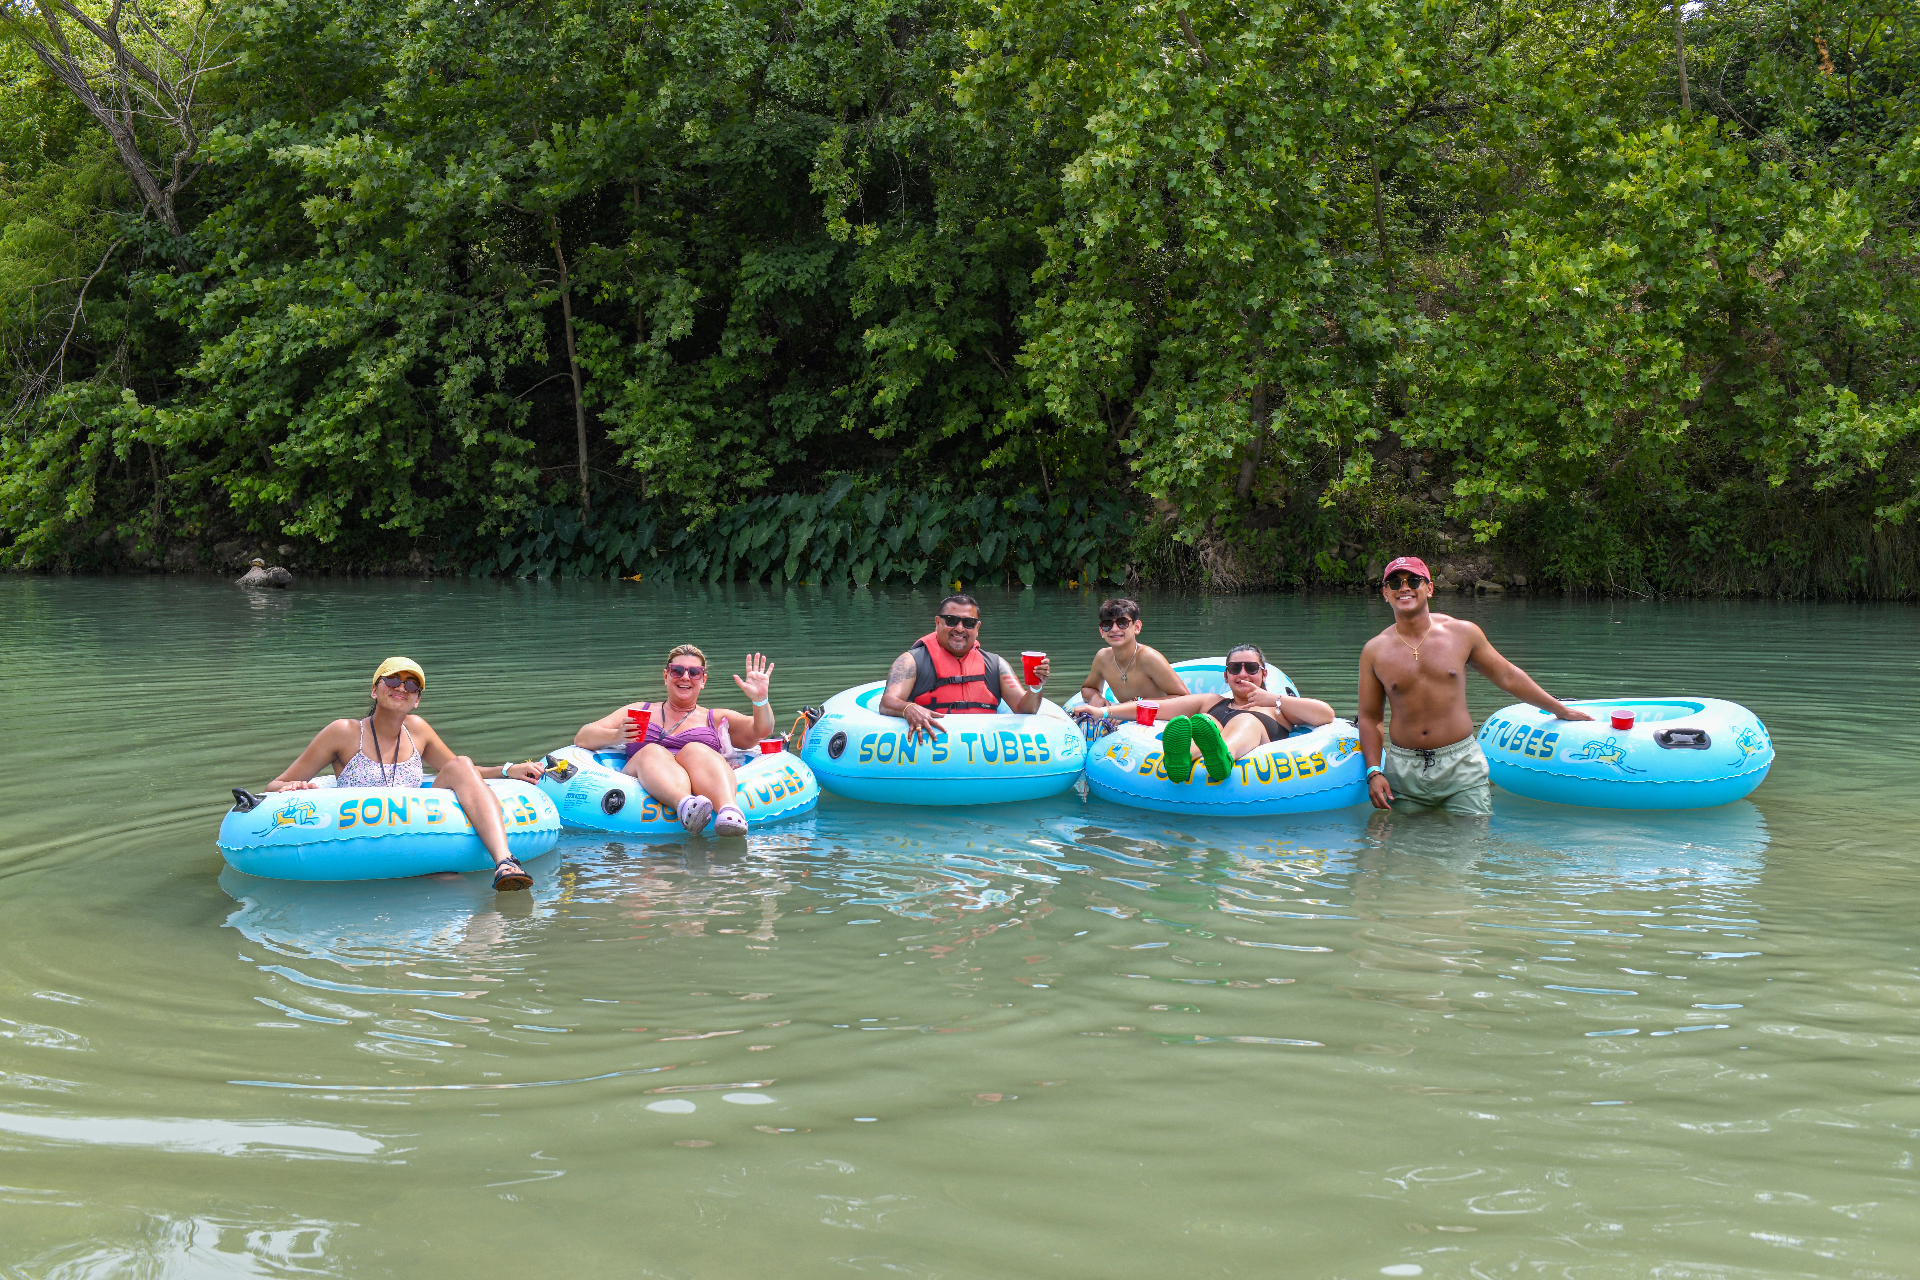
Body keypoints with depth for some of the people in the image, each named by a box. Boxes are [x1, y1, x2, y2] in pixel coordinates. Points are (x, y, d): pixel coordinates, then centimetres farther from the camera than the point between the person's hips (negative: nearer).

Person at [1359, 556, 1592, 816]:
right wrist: (1374, 772, -5)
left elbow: (1507, 676, 13)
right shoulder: (1374, 651, 1)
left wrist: (1561, 710, 18)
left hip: (1461, 766, 0)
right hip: (1404, 771, 0)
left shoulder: (1462, 633, 1)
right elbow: (1369, 717, 6)